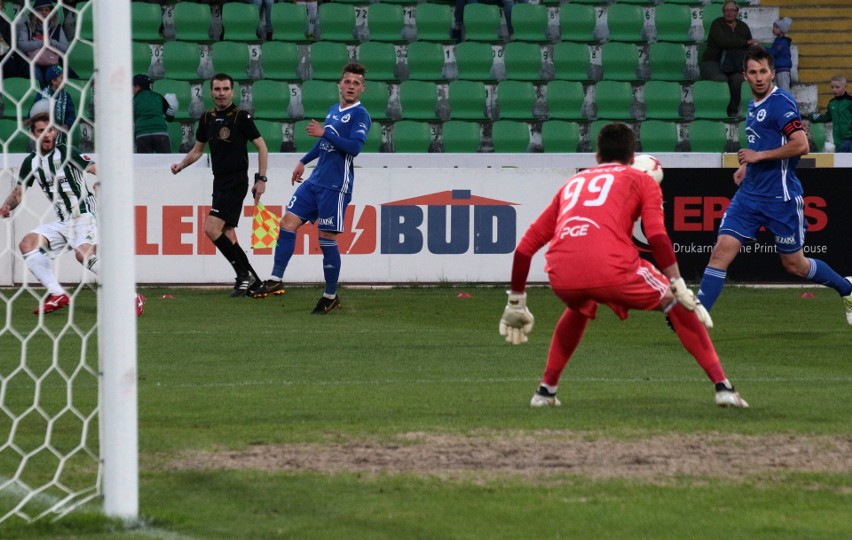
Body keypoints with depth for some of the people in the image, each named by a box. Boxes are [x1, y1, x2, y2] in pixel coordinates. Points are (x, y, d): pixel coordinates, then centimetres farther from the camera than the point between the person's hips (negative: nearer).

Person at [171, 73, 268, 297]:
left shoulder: (241, 116, -8)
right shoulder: (207, 118, 10)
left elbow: (261, 146, -5)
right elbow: (197, 150, 20)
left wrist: (261, 179, -10)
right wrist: (180, 165, 2)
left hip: (236, 181, -8)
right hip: (220, 181, 8)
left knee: (211, 228, -17)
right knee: (227, 233, 8)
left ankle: (244, 273, -9)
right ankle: (250, 279, 15)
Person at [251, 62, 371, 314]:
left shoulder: (360, 115, -9)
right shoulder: (333, 110, 15)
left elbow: (354, 147, -23)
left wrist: (324, 133, -21)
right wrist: (304, 161, 35)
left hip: (336, 187, -8)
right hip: (315, 180, 8)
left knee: (327, 239, -3)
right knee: (288, 222, -1)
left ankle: (331, 297, 9)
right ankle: (276, 280, 2)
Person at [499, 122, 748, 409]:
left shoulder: (572, 183, 34)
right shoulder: (641, 181, 22)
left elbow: (525, 246, 31)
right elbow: (657, 236, 3)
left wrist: (516, 302, 38)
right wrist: (680, 288, 1)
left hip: (561, 276, 4)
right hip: (611, 268, -4)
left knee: (579, 308, 39)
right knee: (678, 305, 17)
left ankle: (546, 390, 33)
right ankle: (722, 387, 6)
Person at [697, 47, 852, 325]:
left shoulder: (781, 103, -13)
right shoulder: (754, 105, 13)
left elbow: (800, 145, -23)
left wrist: (759, 156, -18)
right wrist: (747, 165, 14)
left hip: (781, 197, -7)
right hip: (749, 195, 7)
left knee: (794, 265, 6)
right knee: (722, 250, -10)